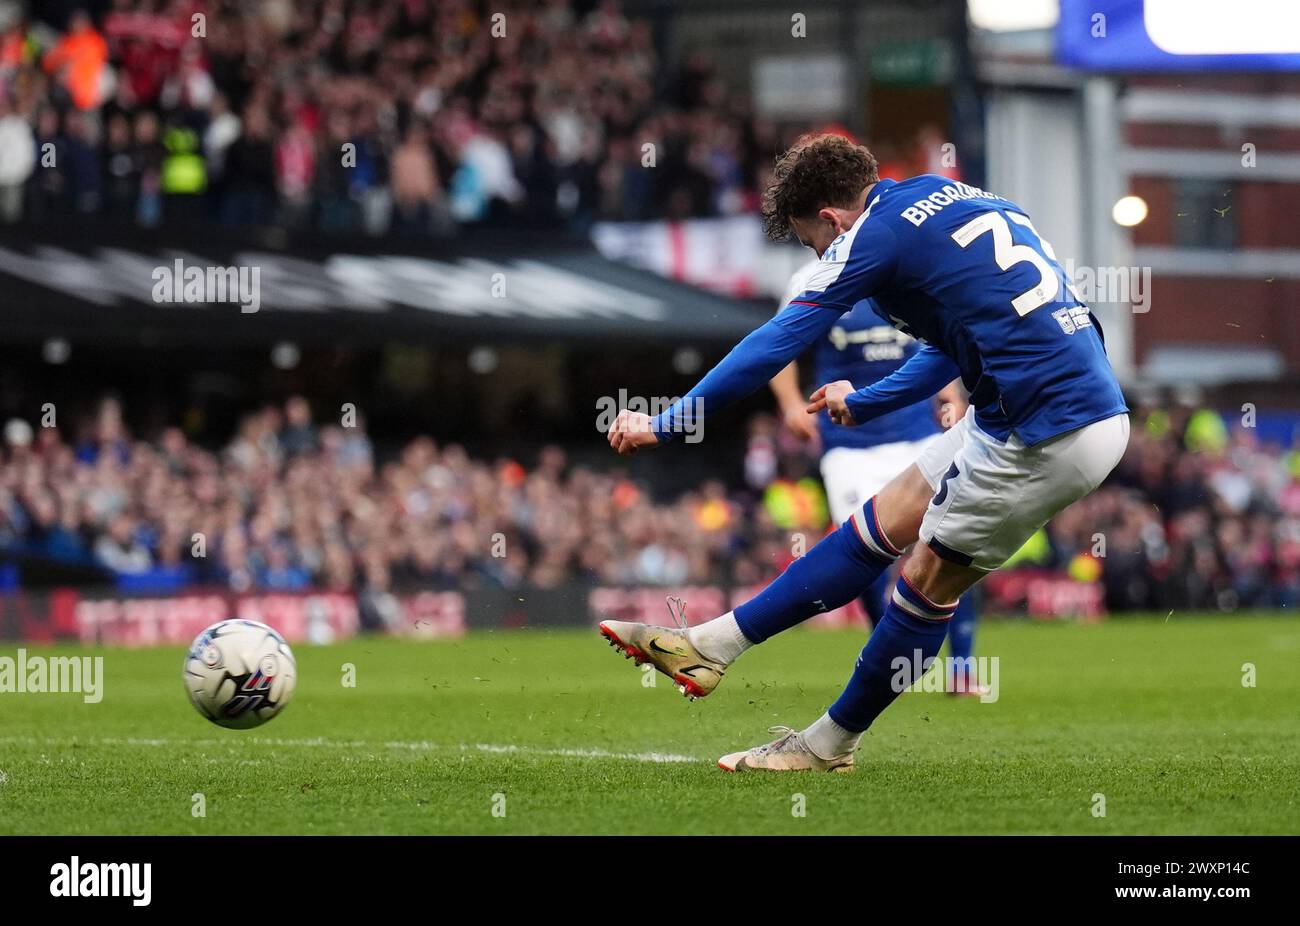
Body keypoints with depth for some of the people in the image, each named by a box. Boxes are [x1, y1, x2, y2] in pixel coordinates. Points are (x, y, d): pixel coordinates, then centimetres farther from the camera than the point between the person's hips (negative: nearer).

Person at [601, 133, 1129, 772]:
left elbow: (776, 344, -8)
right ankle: (709, 647, 19)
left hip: (1049, 440, -9)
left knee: (928, 580, 6)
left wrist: (663, 425, 0)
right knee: (879, 526, 13)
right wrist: (864, 403, 42)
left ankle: (829, 743, 22)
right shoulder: (954, 200, 16)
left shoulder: (880, 233, -10)